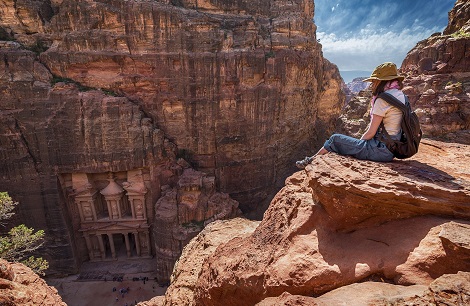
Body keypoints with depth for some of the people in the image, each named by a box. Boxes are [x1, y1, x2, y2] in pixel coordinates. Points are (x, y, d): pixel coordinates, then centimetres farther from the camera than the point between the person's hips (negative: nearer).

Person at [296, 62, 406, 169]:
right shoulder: (400, 94, 13)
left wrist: (358, 143, 1)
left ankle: (311, 161, 18)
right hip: (392, 149, 9)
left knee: (335, 139, 1)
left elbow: (371, 133, -14)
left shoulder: (383, 99, -16)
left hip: (380, 151, -9)